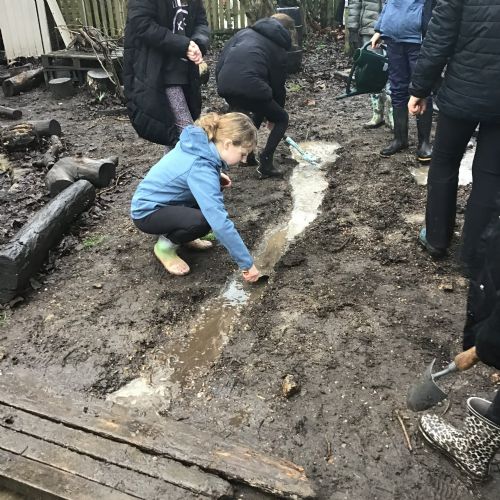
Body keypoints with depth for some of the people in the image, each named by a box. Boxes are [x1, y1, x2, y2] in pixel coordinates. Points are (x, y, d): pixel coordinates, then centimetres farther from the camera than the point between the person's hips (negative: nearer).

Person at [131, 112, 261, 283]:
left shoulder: (201, 141, -8)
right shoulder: (201, 169, -33)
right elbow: (220, 222, -36)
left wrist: (216, 176, -1)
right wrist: (247, 263, -31)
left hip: (157, 198, 9)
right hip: (147, 212, -9)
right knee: (204, 221, -30)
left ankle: (180, 234, 12)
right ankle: (165, 245, -4)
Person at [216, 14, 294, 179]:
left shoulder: (245, 32, 28)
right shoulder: (279, 48, 19)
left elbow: (220, 63, 20)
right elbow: (278, 85, 23)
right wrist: (273, 119, 35)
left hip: (224, 85, 5)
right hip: (250, 86, -5)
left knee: (259, 112, 35)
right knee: (282, 119, 18)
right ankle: (265, 164, 8)